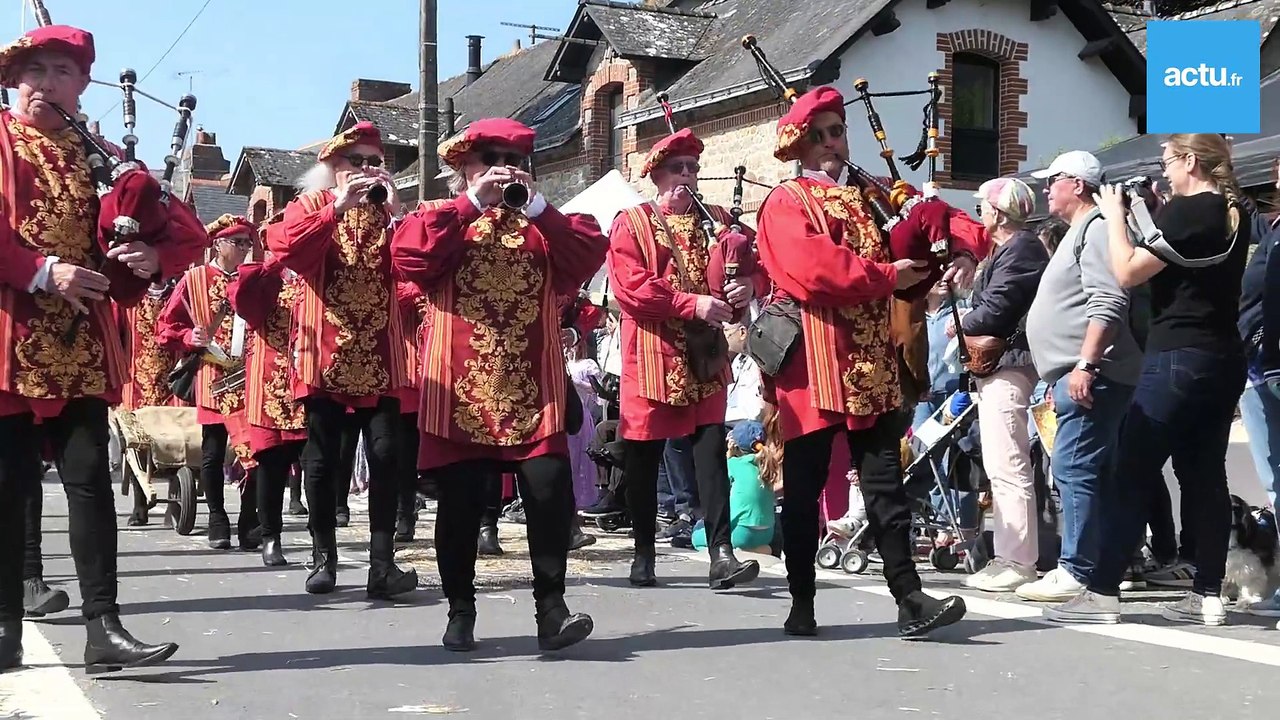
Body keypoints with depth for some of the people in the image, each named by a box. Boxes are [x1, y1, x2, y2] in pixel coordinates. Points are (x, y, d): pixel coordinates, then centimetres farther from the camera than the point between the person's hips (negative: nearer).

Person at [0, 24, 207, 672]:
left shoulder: (97, 155, 14)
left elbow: (184, 231, 12)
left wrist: (151, 256, -8)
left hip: (79, 344, 3)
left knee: (89, 477, -2)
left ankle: (103, 629, -2)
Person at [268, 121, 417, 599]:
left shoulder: (388, 211, 13)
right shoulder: (310, 205, 6)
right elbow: (284, 247, -16)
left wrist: (395, 210, -14)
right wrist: (337, 207, -22)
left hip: (380, 358, 2)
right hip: (326, 356, -2)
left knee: (385, 456, -6)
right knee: (322, 458, 2)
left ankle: (383, 562, -4)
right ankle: (324, 557, 13)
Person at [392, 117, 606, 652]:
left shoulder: (545, 224, 15)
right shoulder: (440, 220, 10)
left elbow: (590, 257, -4)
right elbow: (407, 255, -12)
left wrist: (537, 206, -12)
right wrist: (474, 203, -14)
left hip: (533, 392, 1)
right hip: (459, 391, -1)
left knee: (551, 495, -11)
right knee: (459, 505, 3)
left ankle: (550, 607, -2)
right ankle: (461, 611, 17)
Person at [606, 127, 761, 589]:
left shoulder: (716, 219, 17)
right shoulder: (631, 224, 3)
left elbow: (743, 269, 12)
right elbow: (630, 286, -10)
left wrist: (743, 291, -13)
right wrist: (691, 304, -19)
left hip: (705, 353, 3)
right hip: (653, 354, -3)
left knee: (711, 450, -6)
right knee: (644, 456, 4)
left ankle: (721, 554, -10)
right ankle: (644, 554, 16)